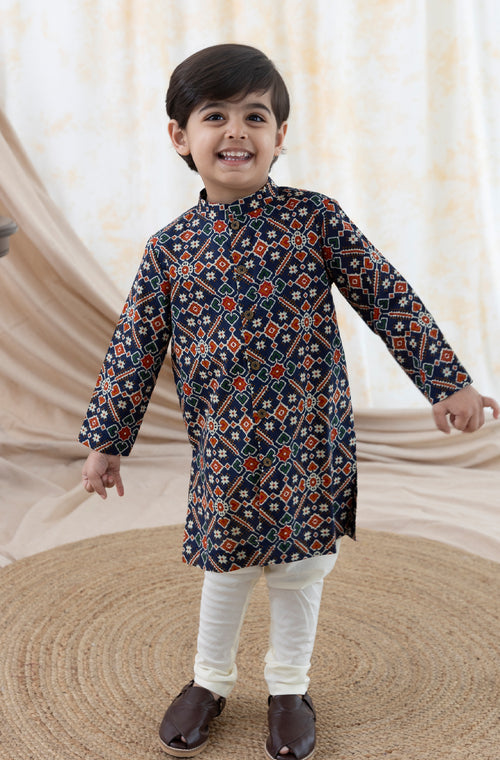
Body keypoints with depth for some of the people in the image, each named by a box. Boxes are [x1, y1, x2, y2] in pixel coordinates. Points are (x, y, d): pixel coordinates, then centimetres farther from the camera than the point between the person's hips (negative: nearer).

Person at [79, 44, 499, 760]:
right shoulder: (170, 248, -1)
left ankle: (290, 687, 36)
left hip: (309, 441, 0)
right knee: (227, 568, 14)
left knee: (302, 567, 12)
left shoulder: (315, 216, -4)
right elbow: (134, 349, 5)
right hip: (224, 450, 1)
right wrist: (105, 441, 8)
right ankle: (210, 680, 40)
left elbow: (389, 298, -2)